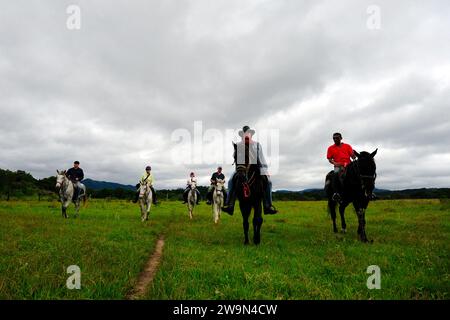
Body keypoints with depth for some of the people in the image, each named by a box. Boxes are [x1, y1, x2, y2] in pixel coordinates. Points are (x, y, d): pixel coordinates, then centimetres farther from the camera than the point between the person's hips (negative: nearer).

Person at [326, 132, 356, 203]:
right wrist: (334, 163, -11)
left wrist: (355, 159, -13)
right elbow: (329, 159, 8)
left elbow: (352, 155, 9)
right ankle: (336, 193, -29)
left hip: (348, 165, 2)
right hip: (338, 166, -1)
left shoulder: (347, 146, 17)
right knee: (336, 175, -31)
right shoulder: (331, 148, 15)